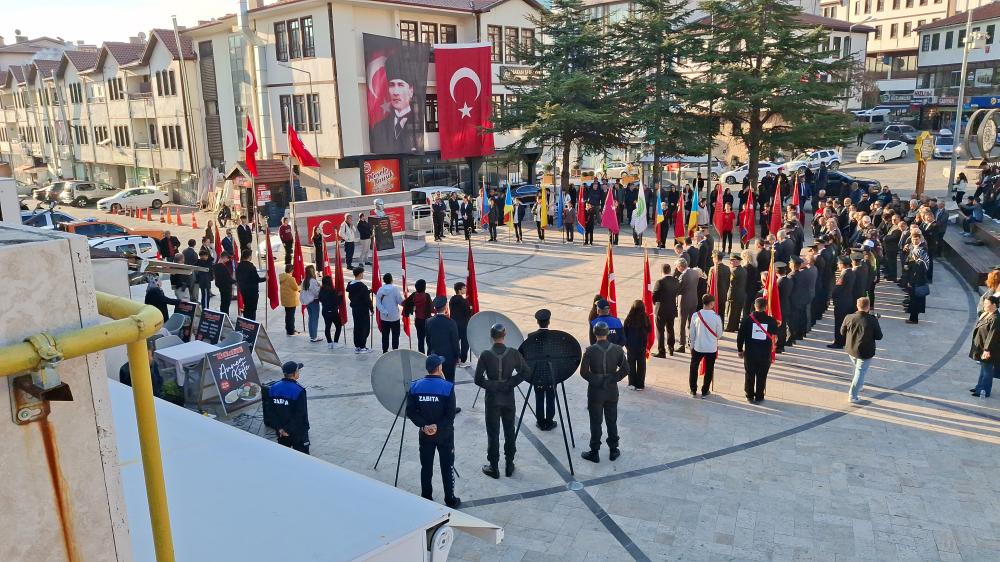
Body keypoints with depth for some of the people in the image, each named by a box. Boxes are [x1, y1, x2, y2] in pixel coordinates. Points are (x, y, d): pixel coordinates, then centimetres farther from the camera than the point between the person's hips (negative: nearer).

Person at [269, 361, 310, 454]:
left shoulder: (274, 388, -3)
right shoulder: (299, 391, -21)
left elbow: (272, 410, -1)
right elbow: (301, 414, -22)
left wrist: (279, 428, 0)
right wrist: (289, 430, -13)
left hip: (281, 430, 6)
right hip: (298, 432, -6)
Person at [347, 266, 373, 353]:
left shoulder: (350, 285, 5)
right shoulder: (362, 286, -20)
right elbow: (367, 299, -18)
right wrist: (371, 308, -3)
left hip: (354, 309, 8)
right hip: (363, 310, -8)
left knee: (357, 327, 14)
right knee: (365, 328, 1)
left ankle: (357, 346, 19)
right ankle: (362, 347, 3)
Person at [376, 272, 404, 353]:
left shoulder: (380, 289, -2)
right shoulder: (395, 289, -13)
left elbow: (378, 303, -6)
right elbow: (400, 301, -12)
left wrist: (384, 312, -10)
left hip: (384, 317, 4)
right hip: (394, 316, -3)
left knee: (385, 335, 11)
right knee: (395, 334, 5)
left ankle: (385, 351, 15)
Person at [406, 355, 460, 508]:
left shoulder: (415, 387, -5)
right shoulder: (447, 387, -15)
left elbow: (410, 412, -6)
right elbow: (451, 414, -17)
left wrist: (424, 426, -9)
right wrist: (438, 426, -13)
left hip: (425, 434, 3)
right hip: (445, 434, -3)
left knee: (426, 467, 14)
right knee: (447, 467, 10)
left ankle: (426, 499, 24)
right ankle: (450, 500, 18)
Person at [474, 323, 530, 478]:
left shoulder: (485, 355, -13)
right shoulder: (513, 353, -9)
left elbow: (478, 379, -14)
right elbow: (526, 373, -9)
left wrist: (490, 385, 1)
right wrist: (510, 383, -3)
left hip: (492, 399, -2)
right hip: (509, 399, 2)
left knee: (493, 433, 8)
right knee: (509, 432, 16)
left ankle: (493, 468, 16)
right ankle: (509, 465, 24)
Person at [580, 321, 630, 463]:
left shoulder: (590, 351, -14)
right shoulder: (617, 349, -7)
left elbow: (583, 371, -15)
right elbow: (625, 369, -7)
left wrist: (593, 380, 0)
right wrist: (613, 379, 1)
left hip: (595, 391, -2)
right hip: (612, 391, 3)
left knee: (595, 422, 7)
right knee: (612, 421, 15)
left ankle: (595, 453, 14)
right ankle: (613, 450, 24)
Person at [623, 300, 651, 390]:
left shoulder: (629, 319, -15)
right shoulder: (645, 318, -15)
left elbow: (625, 332, -6)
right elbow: (649, 330, -3)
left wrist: (626, 344, 6)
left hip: (631, 345, 0)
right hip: (642, 345, 0)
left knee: (631, 364, 13)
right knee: (641, 364, 11)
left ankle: (632, 383, 15)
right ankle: (640, 384, 13)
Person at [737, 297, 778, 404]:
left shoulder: (747, 319, -8)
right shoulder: (771, 321, -8)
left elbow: (740, 336, -4)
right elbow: (776, 336, 7)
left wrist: (740, 350, 7)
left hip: (750, 353, 0)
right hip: (765, 354, 0)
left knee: (749, 375, 14)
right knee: (762, 376, 12)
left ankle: (750, 396, 22)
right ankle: (759, 397, 19)